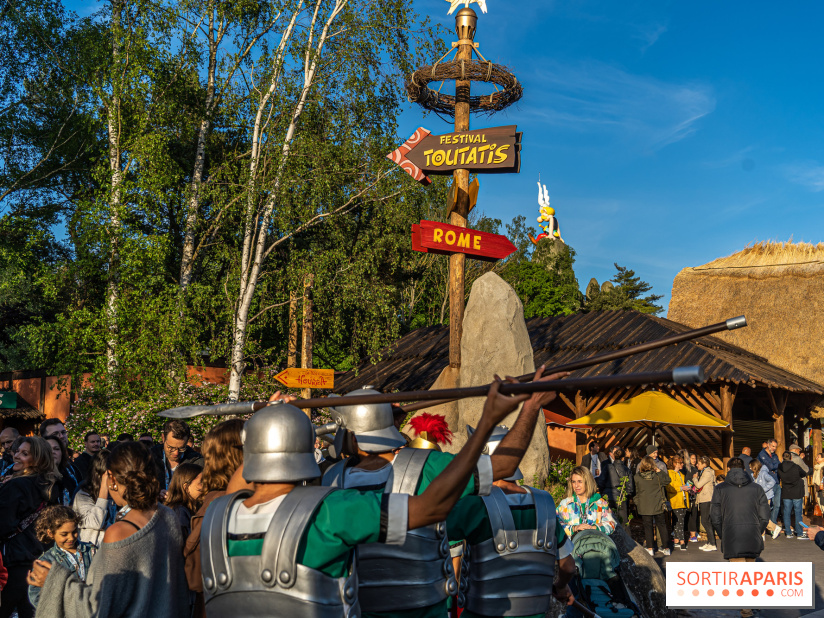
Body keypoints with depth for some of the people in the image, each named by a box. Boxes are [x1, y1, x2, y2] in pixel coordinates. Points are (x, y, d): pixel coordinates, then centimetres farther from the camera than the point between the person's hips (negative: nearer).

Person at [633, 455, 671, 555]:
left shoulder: (637, 477, -8)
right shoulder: (657, 476, -10)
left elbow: (637, 491, 3)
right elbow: (667, 480, 6)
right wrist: (659, 471, 5)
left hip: (644, 506, 0)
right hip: (658, 505, 0)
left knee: (648, 526, 8)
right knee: (661, 525, 13)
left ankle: (650, 548, 7)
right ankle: (665, 548, 17)